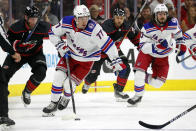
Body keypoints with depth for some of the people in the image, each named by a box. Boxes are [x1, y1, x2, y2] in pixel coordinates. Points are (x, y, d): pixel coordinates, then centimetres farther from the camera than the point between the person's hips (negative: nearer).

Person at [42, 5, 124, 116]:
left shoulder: (94, 29, -33)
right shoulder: (66, 22, -20)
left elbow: (107, 43, -31)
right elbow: (53, 33, -2)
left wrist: (116, 60, -32)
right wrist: (61, 46, -14)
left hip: (86, 61, -3)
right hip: (70, 54, 3)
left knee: (69, 85, -10)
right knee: (59, 76, -12)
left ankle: (66, 98, 26)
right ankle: (53, 104, 8)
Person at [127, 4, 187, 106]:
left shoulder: (173, 23, -15)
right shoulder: (147, 28, -23)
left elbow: (177, 32, 10)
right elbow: (143, 47, -26)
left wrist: (181, 45, 9)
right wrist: (157, 45, -40)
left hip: (162, 56, 2)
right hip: (147, 52, -2)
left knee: (157, 83, -7)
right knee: (140, 72, -24)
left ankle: (143, 78, 23)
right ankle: (138, 95, -6)